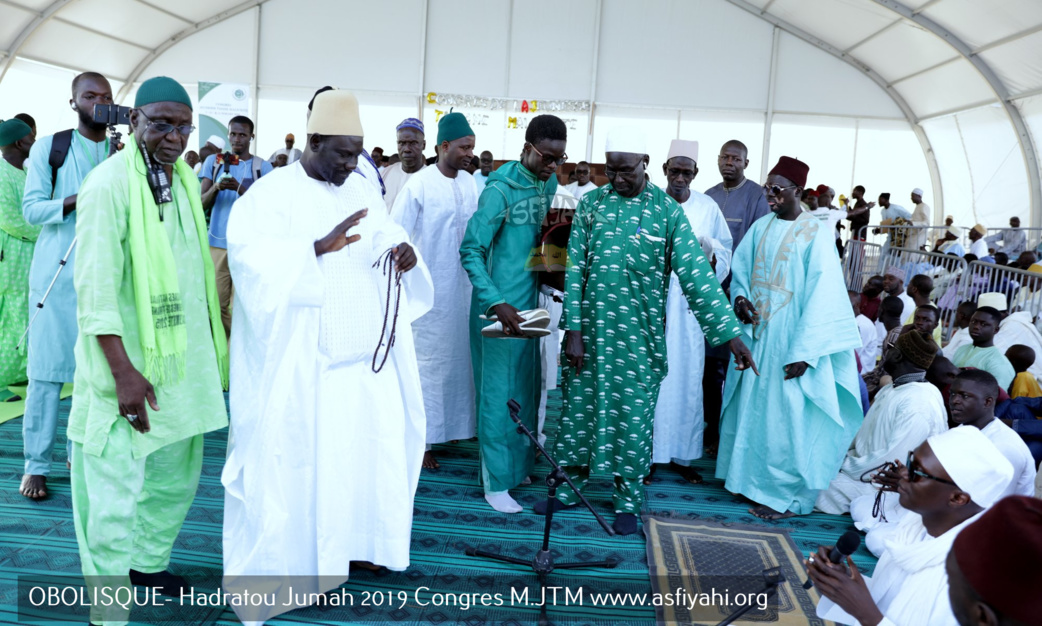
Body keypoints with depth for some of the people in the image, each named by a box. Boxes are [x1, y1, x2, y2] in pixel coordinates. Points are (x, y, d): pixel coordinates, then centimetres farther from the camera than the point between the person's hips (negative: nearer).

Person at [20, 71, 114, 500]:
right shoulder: (49, 148, 6)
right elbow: (31, 209, -1)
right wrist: (76, 200, -16)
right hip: (57, 271, -2)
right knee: (47, 368, -2)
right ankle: (36, 465, 6)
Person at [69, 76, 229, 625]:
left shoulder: (185, 179, 9)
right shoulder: (109, 183, -15)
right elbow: (95, 288, -19)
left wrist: (212, 345, 17)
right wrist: (123, 371, -23)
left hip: (183, 362, 8)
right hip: (127, 367, -8)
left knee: (177, 475, 20)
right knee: (114, 488, -1)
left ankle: (148, 561, 42)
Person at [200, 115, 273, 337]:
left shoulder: (262, 166, 2)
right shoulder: (213, 161, 8)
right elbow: (202, 204, 4)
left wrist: (240, 189, -21)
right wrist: (216, 187, -17)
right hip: (217, 243, 2)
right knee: (216, 303, 4)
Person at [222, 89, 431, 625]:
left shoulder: (363, 190, 10)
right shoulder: (272, 192, -9)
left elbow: (386, 236, 13)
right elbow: (250, 254, -22)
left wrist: (403, 253, -10)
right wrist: (319, 247, -33)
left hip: (361, 347, 6)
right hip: (299, 354, -6)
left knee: (369, 439, 12)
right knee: (294, 451, 1)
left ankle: (349, 538, 32)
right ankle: (281, 553, 17)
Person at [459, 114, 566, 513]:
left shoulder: (549, 182, 6)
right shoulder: (501, 188, -17)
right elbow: (471, 251, -20)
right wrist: (497, 303, -29)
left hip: (529, 299, 8)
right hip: (500, 304, -8)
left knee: (527, 385, 17)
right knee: (499, 389, 0)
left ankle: (518, 464, 33)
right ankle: (496, 483, 11)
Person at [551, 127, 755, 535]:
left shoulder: (667, 211, -4)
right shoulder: (591, 204, 2)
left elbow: (696, 274, -8)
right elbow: (575, 269, 0)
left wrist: (729, 332, -13)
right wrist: (573, 329, -5)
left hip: (639, 335, -2)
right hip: (591, 328, 2)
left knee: (631, 414, 6)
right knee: (579, 406, 10)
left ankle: (627, 499, 23)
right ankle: (570, 484, 29)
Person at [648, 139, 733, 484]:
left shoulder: (708, 207, 7)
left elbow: (725, 253, 8)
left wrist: (709, 250, -12)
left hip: (690, 304, 2)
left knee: (687, 378, 5)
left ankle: (682, 453, 17)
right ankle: (647, 454, 9)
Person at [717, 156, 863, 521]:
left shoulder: (816, 236, -11)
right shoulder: (761, 228, 6)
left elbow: (822, 297, -15)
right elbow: (740, 268, 17)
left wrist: (803, 351, -19)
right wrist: (740, 297, -5)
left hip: (789, 338, -6)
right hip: (756, 333, 6)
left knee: (784, 412, -1)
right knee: (751, 405, 12)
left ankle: (787, 495, 11)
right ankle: (750, 477, 27)